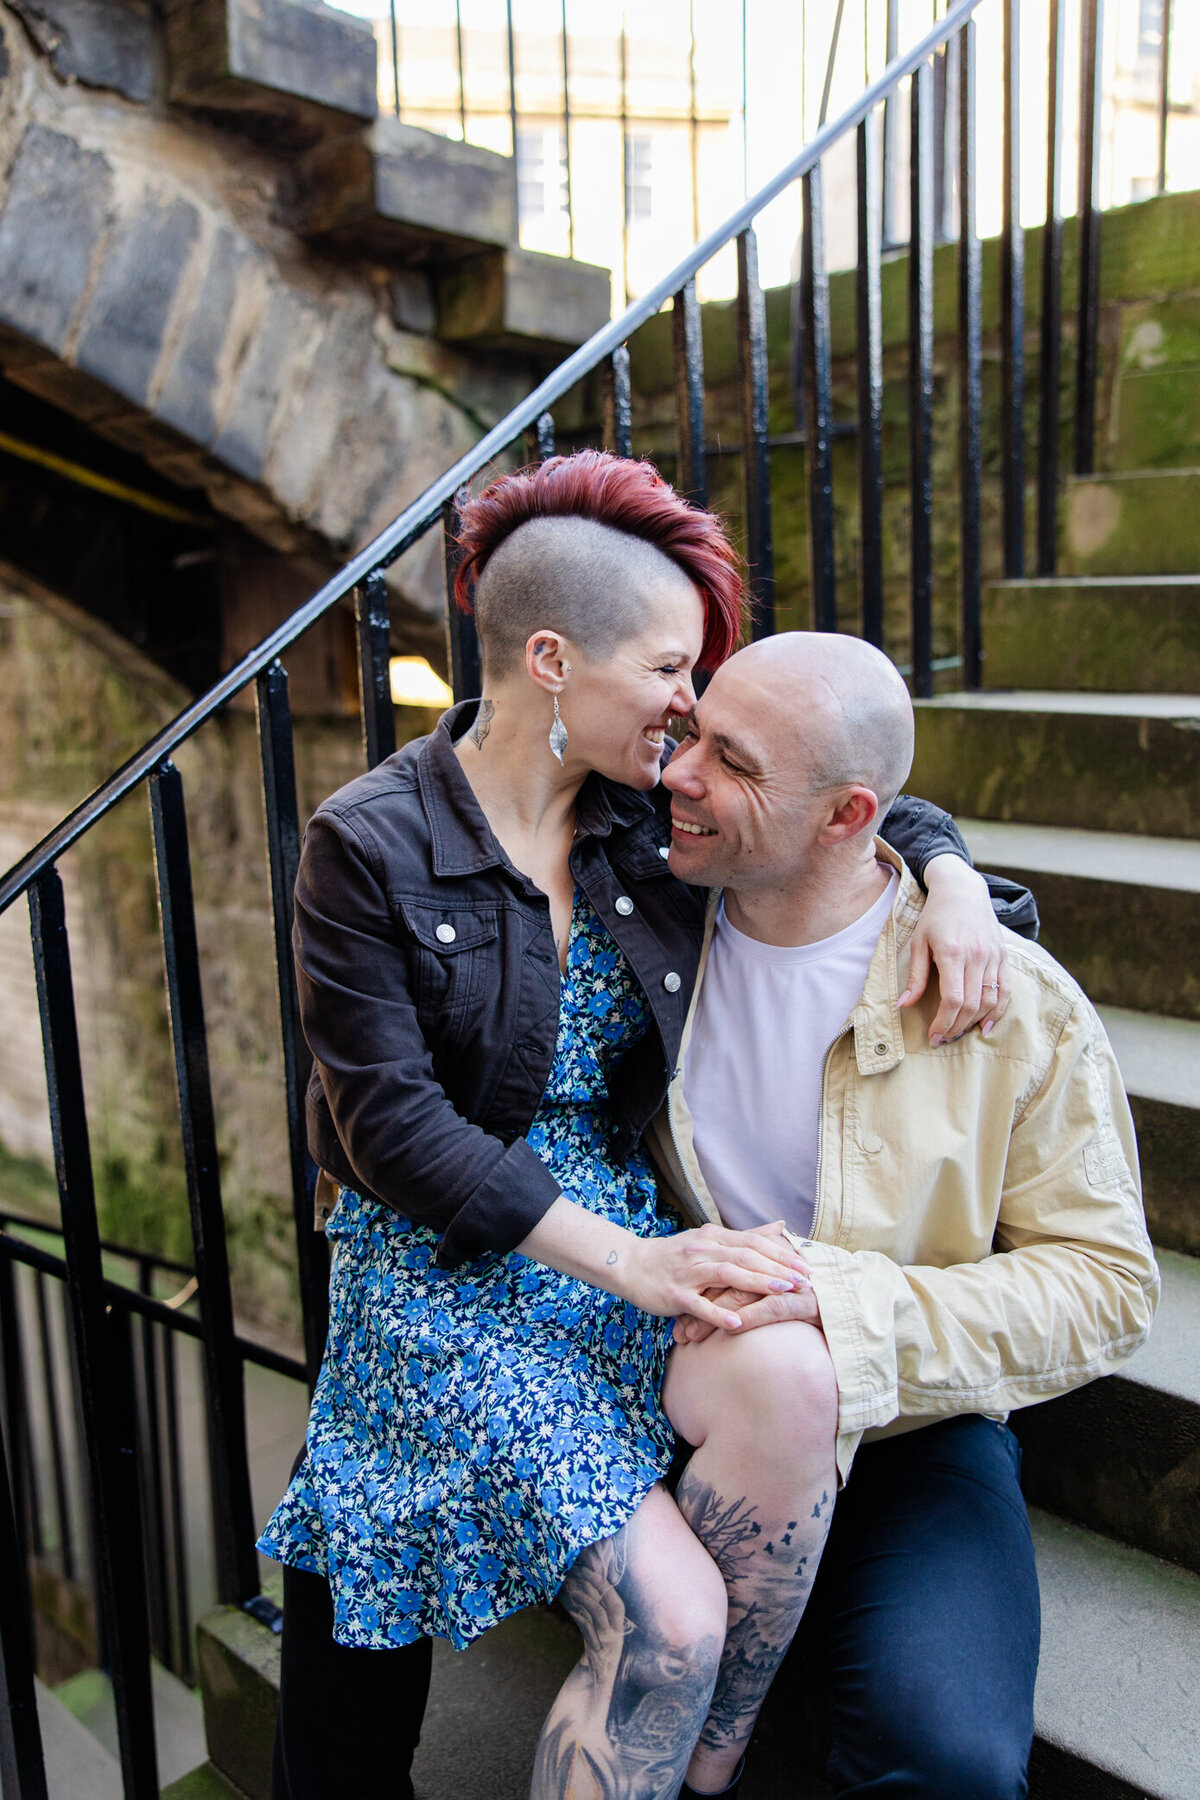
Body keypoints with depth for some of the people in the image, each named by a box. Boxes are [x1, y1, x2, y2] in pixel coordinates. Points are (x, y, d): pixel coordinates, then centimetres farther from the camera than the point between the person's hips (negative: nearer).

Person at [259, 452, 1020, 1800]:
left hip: (627, 1231, 5)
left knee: (795, 1377, -28)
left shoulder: (649, 807, 4)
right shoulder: (368, 845, -11)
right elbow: (395, 1125, -15)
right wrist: (622, 1257, -22)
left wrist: (951, 876, -5)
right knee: (668, 1615, -22)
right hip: (443, 1266, -4)